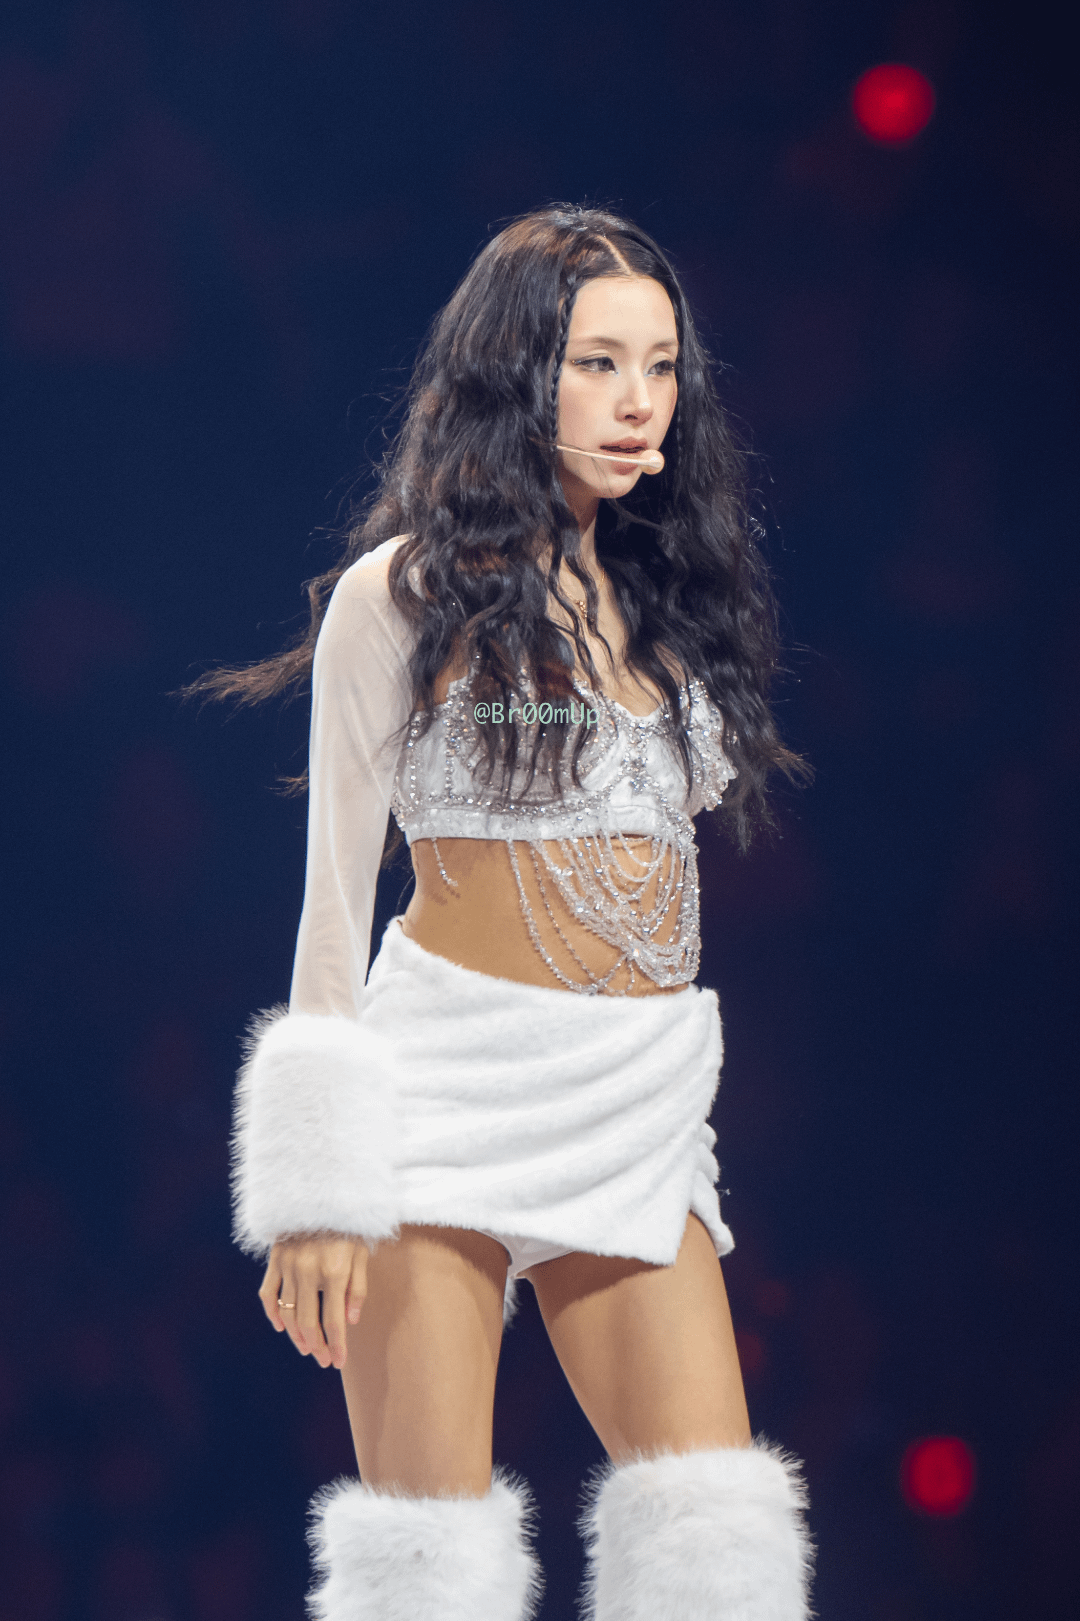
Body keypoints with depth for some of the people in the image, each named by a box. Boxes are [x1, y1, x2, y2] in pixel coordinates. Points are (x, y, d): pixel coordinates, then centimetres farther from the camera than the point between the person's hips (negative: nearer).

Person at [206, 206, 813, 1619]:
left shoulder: (662, 600, 15)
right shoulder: (403, 594, -1)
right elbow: (337, 898, -2)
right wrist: (318, 1190, -8)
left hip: (636, 1110, 5)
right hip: (454, 1086, -5)